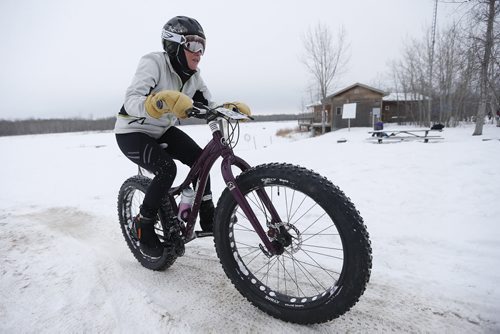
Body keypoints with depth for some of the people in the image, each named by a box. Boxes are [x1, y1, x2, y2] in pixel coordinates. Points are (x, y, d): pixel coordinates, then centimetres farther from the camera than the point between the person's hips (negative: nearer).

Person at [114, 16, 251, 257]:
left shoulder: (192, 75, -4)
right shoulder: (154, 62, -24)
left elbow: (209, 107, -4)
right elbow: (131, 102, -37)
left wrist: (231, 108, -24)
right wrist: (164, 100, -56)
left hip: (162, 131, 6)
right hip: (132, 133, -6)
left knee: (199, 158, -14)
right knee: (167, 169, -29)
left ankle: (208, 218, 2)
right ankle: (144, 224, -4)